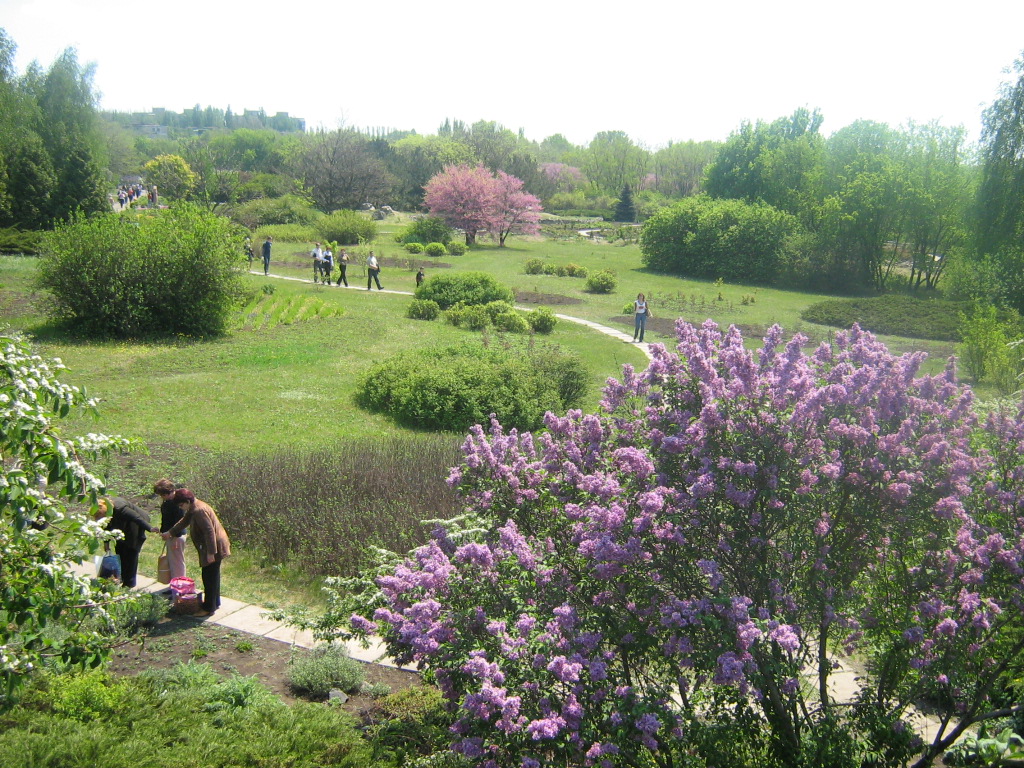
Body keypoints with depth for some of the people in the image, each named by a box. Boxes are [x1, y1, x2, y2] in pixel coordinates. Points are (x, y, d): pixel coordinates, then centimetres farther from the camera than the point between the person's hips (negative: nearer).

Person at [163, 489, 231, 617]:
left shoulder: (199, 511, -24)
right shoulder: (193, 509, 9)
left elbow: (210, 532, -27)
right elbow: (184, 521, 27)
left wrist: (211, 552, -25)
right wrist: (170, 533, 33)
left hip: (214, 547, -10)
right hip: (214, 546, 10)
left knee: (209, 577, -2)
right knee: (213, 575, 20)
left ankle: (208, 608, 5)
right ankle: (215, 602, 31)